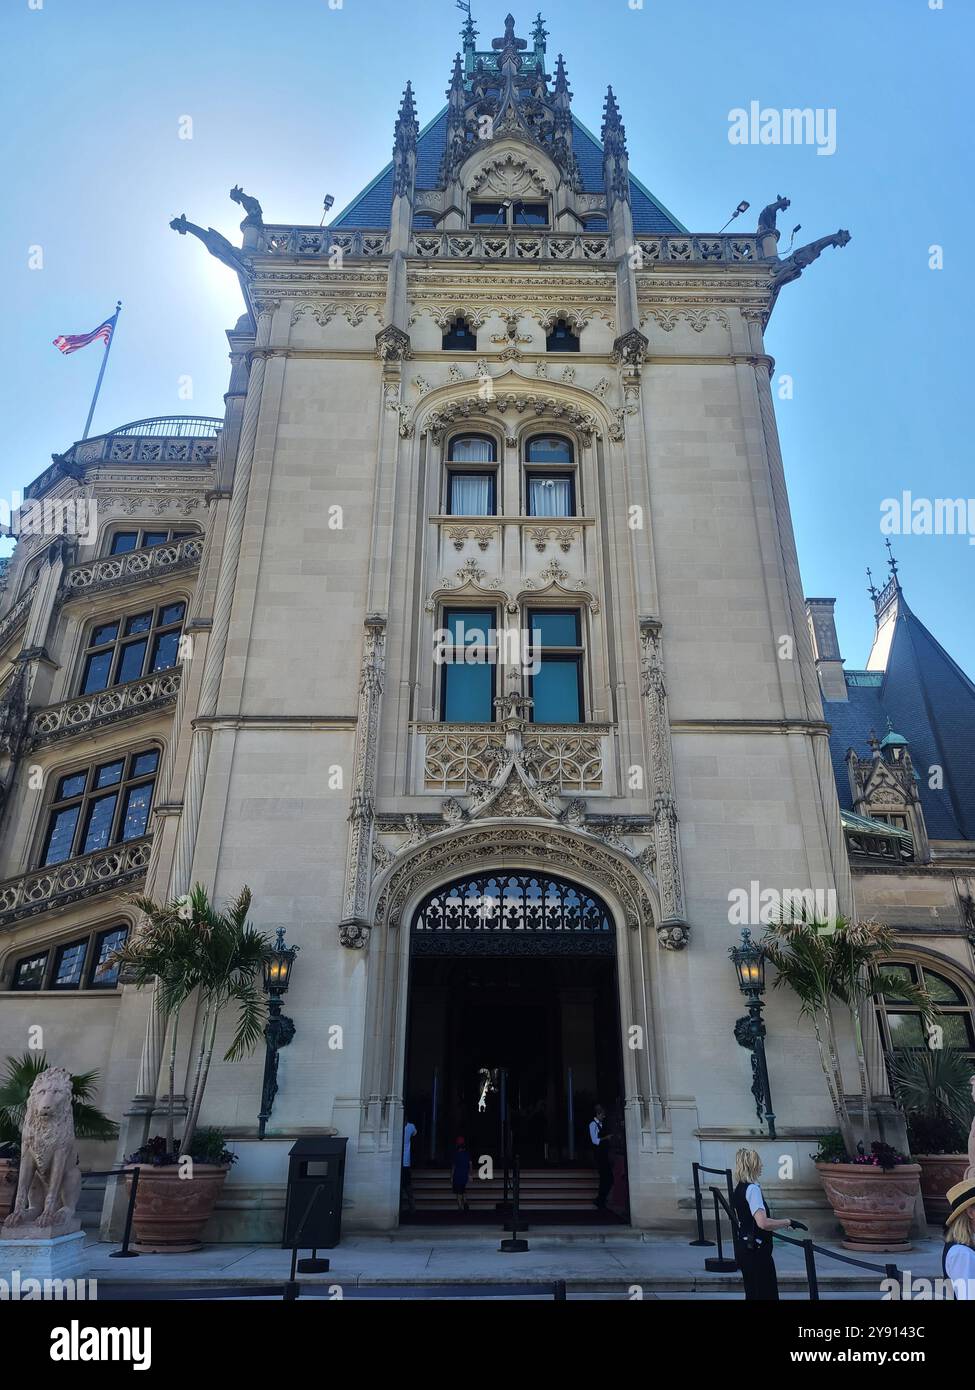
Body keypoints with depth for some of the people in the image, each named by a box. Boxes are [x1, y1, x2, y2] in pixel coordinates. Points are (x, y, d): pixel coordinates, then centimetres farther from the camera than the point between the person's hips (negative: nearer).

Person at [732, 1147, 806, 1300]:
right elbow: (763, 1223, -29)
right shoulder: (752, 1189, -18)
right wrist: (788, 1222, -19)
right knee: (768, 1295, -3)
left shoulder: (737, 1190, 11)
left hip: (743, 1250, 9)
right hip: (756, 1251, -9)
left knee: (752, 1293, 17)